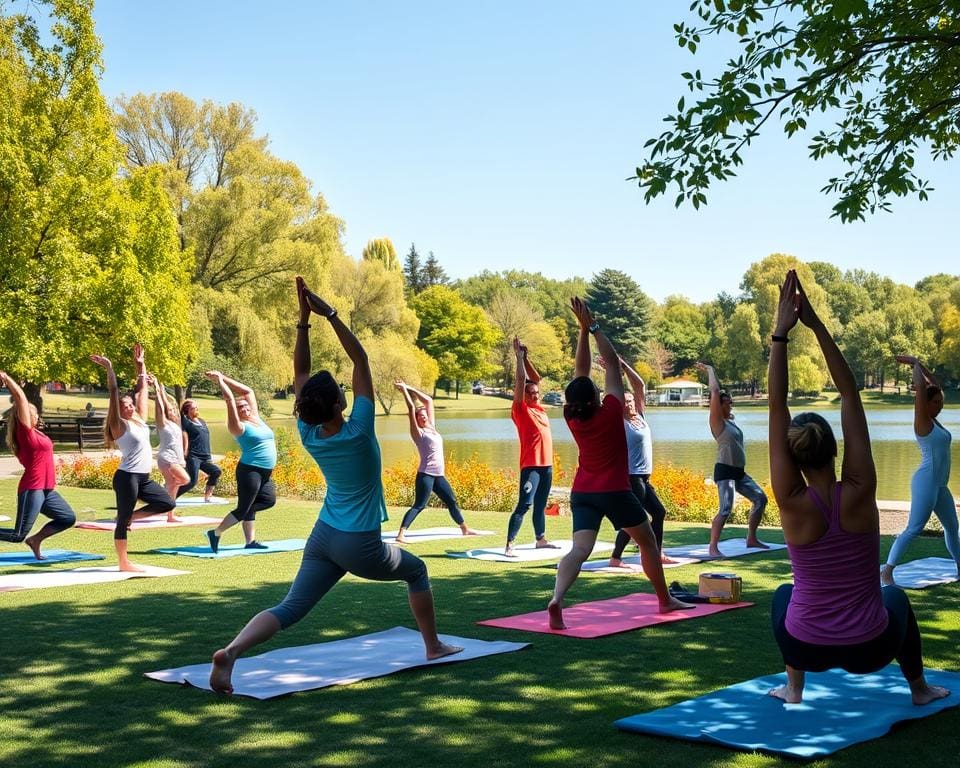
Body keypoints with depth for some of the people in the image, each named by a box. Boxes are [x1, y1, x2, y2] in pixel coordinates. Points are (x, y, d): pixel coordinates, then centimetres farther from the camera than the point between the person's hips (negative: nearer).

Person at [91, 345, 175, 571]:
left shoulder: (140, 420, 11)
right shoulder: (119, 426, -7)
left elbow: (142, 389, 15)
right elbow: (114, 394, -15)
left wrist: (140, 365, 16)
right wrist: (109, 369, -19)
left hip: (143, 478, 8)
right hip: (127, 477, -8)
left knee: (167, 504, 8)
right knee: (123, 520, 0)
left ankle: (131, 516, 17)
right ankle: (123, 563, 7)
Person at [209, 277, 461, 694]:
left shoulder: (310, 437, -5)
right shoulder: (358, 433, -19)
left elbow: (300, 373, 1)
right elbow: (361, 360, -18)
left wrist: (303, 320, -4)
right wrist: (329, 314, -19)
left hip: (322, 538, 5)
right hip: (360, 547, -4)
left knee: (289, 609, -2)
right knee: (416, 571, 23)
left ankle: (231, 650, -26)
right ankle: (433, 646, 29)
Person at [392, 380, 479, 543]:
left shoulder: (432, 427, 12)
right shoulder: (418, 432, -5)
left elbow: (428, 400, 13)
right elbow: (411, 408, -14)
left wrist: (409, 388, 12)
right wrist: (404, 390, -8)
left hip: (438, 475, 8)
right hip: (426, 474, -8)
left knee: (452, 501, 18)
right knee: (418, 506, -16)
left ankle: (465, 529, 33)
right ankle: (400, 535, -23)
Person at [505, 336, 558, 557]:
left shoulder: (538, 408, 11)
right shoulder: (521, 410, -7)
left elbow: (536, 379, 18)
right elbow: (521, 381, -14)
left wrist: (526, 358, 12)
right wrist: (519, 357, -8)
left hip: (547, 464, 8)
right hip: (531, 465, -8)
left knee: (540, 505, 18)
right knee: (524, 505, -13)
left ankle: (541, 539, 30)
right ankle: (509, 546, -14)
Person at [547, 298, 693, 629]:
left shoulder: (572, 418, -3)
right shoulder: (610, 412, -13)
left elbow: (580, 370, 5)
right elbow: (613, 363, -9)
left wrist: (583, 329, 3)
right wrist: (594, 327, -6)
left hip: (582, 492, 4)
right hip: (614, 491, -3)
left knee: (580, 548, -10)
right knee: (648, 542, 17)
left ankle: (556, 599, -34)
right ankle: (665, 600, 28)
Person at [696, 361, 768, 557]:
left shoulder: (730, 420, 14)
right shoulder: (717, 421, -8)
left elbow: (719, 392, 22)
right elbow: (715, 392, -14)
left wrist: (709, 371, 25)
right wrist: (710, 371, -4)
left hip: (739, 472, 9)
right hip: (724, 472, -9)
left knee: (760, 498, 11)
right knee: (725, 509, -20)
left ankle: (751, 539, 18)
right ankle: (713, 548, -18)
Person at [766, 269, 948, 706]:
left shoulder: (793, 503, -16)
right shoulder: (859, 494, -14)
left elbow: (777, 408, -15)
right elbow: (850, 395, -11)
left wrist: (781, 332, -15)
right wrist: (816, 324, -11)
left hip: (807, 649, -1)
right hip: (869, 650, 1)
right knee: (895, 598, 36)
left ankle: (793, 688, 27)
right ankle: (919, 687, 44)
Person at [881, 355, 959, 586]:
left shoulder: (932, 419, 12)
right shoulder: (922, 420, -11)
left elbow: (936, 386, 21)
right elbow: (921, 387, -19)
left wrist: (917, 364, 16)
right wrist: (915, 364, -5)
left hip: (940, 484, 10)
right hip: (926, 482, -9)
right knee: (914, 529, -16)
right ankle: (887, 571, -20)